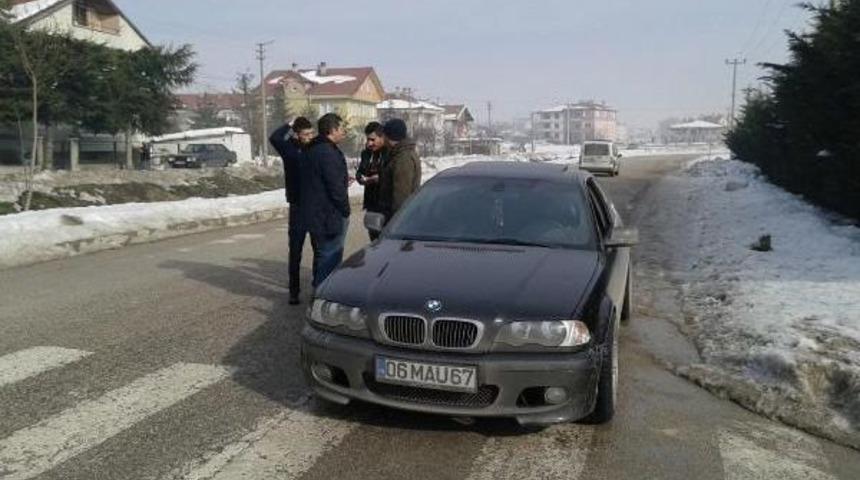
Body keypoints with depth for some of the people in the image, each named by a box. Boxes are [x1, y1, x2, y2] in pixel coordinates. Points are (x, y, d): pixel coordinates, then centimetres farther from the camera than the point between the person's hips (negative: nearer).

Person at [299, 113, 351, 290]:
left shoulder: (312, 150, 14)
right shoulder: (328, 153, -19)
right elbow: (336, 187, -21)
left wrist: (343, 181, 19)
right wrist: (345, 210, -10)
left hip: (314, 215, 10)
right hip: (329, 216, -10)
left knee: (321, 256, 20)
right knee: (330, 258, -4)